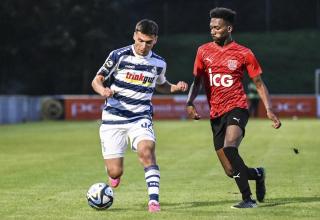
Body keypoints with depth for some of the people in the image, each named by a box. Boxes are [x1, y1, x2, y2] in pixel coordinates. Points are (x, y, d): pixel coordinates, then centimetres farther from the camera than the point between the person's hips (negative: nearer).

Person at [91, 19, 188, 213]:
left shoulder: (159, 63, 5)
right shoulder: (119, 56, -6)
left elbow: (160, 86, 25)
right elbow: (97, 81, -1)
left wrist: (176, 88, 4)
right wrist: (103, 91, -24)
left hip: (140, 119, 1)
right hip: (113, 119, -1)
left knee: (146, 150, -29)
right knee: (115, 172, -3)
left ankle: (154, 200, -27)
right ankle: (115, 172, 36)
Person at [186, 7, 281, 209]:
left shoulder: (243, 54, -1)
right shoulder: (204, 51, 8)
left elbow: (259, 84, 5)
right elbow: (197, 81, 15)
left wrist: (269, 110, -8)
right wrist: (190, 103, -3)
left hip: (237, 108, -4)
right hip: (216, 114, 4)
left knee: (229, 147, -33)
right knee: (231, 171, 2)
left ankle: (248, 199, -26)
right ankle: (258, 174, 36)